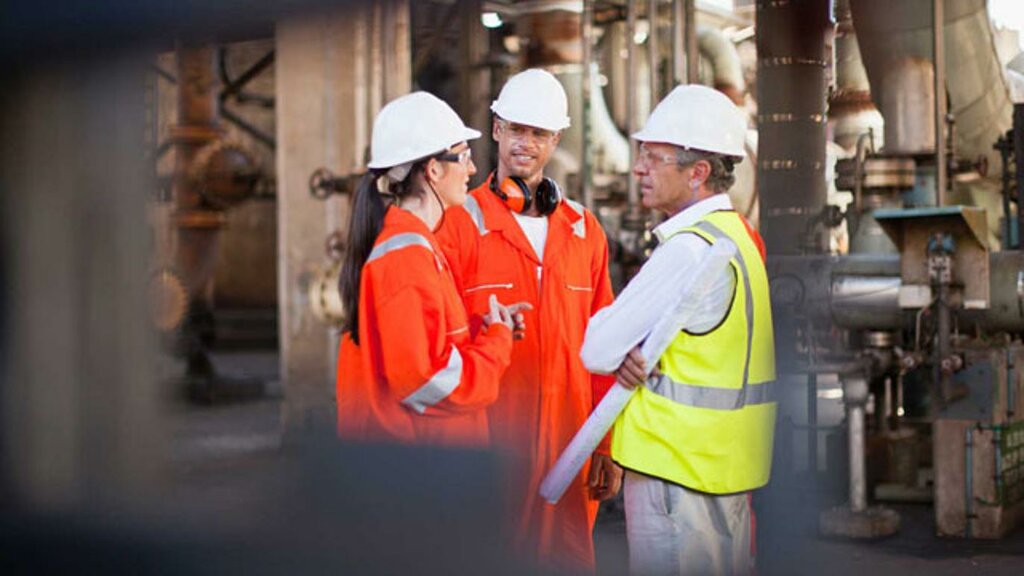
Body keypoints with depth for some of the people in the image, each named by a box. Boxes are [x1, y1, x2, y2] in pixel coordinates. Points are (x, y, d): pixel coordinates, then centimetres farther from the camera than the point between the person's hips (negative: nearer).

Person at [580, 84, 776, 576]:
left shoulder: (689, 250, -21)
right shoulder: (742, 235, 10)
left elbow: (597, 350, -18)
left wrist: (620, 351, 3)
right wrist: (628, 354, -8)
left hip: (677, 471, -9)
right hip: (725, 465, 9)